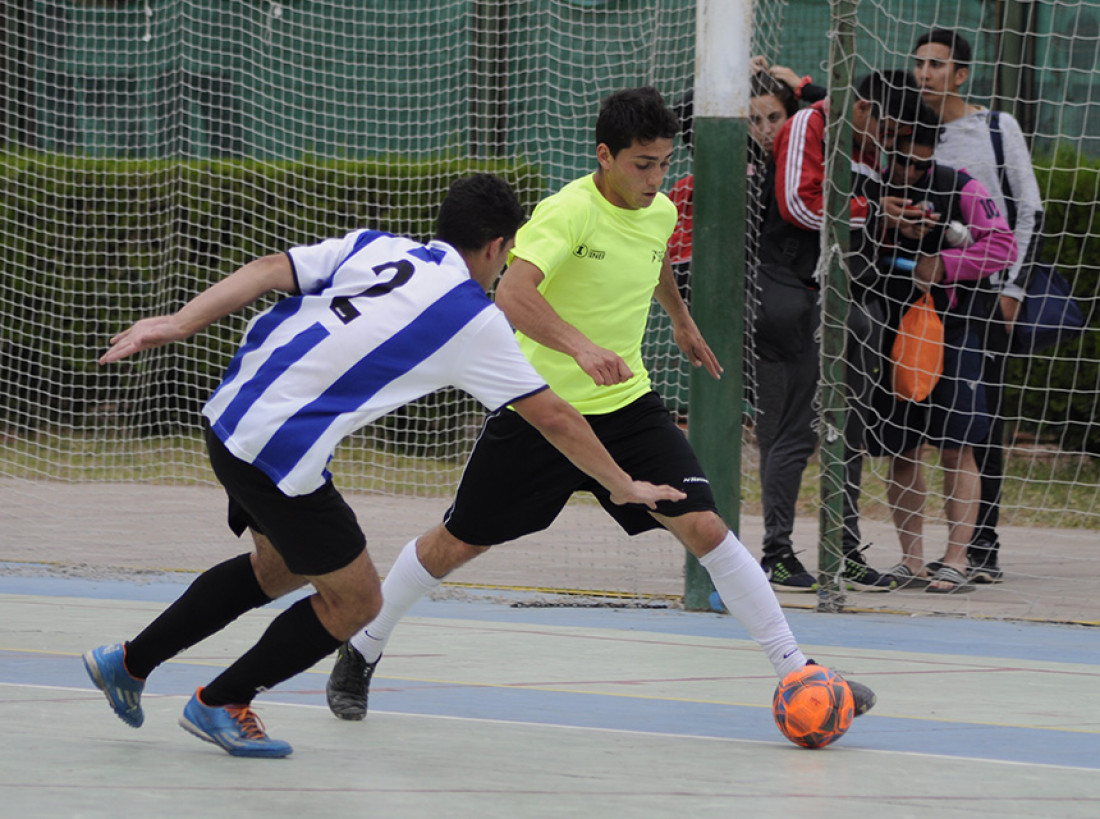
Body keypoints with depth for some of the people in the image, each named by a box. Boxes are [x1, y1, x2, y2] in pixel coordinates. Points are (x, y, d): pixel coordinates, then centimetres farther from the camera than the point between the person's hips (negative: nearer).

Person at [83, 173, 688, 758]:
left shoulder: (369, 246, 12)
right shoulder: (476, 321, -2)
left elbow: (265, 272, 0)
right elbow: (553, 418, 4)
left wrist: (180, 323, -3)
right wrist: (623, 487, 15)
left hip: (227, 418, 8)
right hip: (282, 456, -7)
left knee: (279, 568, 29)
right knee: (354, 601, 11)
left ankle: (129, 662, 34)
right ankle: (221, 704, 21)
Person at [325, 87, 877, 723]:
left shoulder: (661, 212, -1)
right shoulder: (568, 212, -22)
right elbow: (511, 294, -39)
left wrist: (682, 321, 40)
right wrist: (582, 346, -54)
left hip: (626, 403, 4)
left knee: (704, 528, -14)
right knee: (456, 545, 10)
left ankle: (796, 669, -9)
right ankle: (362, 653, 32)